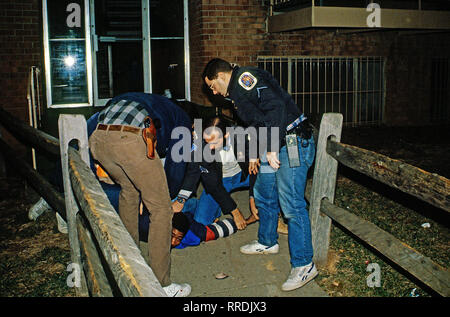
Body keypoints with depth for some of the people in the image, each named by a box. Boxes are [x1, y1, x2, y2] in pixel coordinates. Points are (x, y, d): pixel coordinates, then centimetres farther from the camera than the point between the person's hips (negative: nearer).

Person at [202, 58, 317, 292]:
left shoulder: (245, 78, -12)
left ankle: (303, 265, -1)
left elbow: (276, 105, -24)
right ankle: (267, 242, 40)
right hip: (274, 148, 11)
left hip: (293, 143, -11)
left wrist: (272, 148, -25)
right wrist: (255, 153, 35)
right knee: (263, 195, 21)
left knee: (291, 204, -9)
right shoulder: (237, 90, 21)